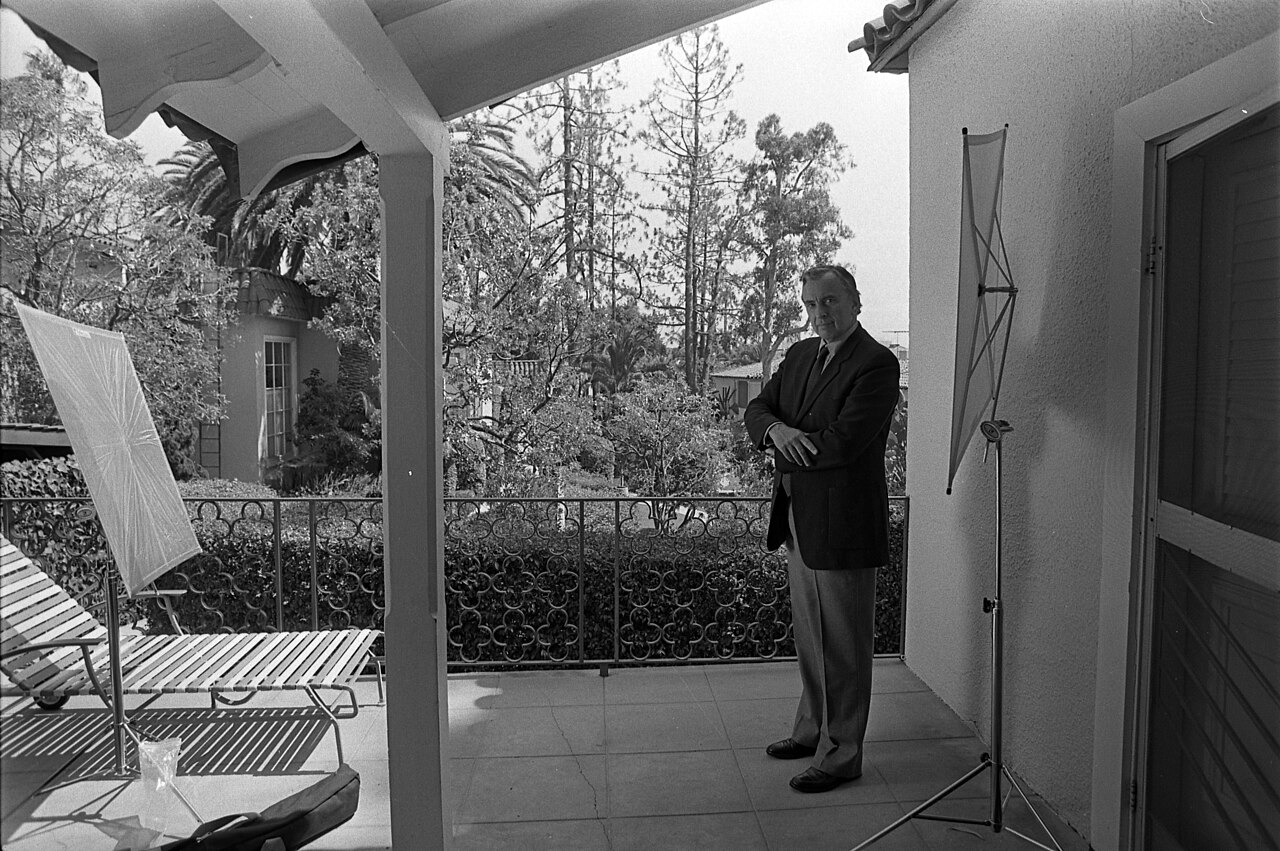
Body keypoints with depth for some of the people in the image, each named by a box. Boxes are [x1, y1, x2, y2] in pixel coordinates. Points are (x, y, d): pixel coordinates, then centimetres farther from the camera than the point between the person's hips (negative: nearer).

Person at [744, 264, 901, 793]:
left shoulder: (877, 364, -14)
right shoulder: (800, 355, 12)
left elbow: (843, 442, -24)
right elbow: (756, 409, 8)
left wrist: (787, 447, -9)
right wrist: (776, 429, -15)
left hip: (841, 525, -8)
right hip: (798, 519, 8)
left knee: (844, 645, 5)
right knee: (809, 637, 21)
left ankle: (841, 754, 18)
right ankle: (812, 729, 38)